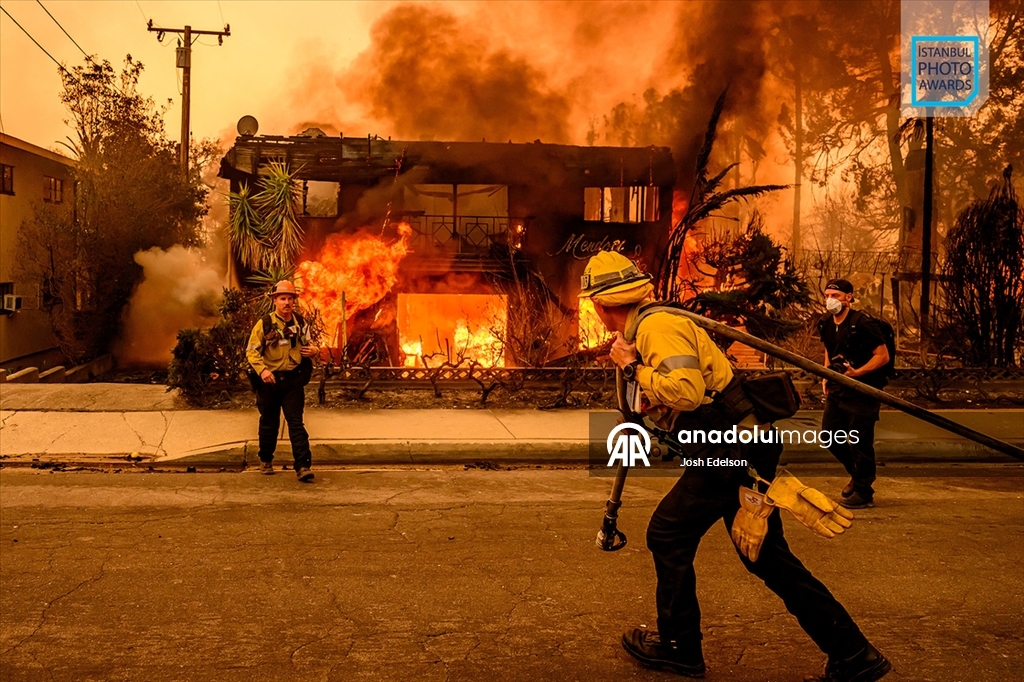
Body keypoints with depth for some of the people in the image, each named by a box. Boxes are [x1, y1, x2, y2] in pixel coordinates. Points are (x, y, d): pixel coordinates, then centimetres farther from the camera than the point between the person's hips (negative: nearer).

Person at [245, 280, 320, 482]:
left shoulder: (300, 323, 4)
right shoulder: (264, 324, -5)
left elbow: (307, 345, 19)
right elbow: (251, 350, -5)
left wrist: (314, 350, -5)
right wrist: (262, 369, -21)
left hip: (293, 380, 1)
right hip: (270, 380, -1)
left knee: (296, 422, -6)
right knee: (269, 423, 13)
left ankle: (303, 466, -10)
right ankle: (266, 460, 32)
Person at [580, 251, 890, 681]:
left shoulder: (657, 327, -14)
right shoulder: (653, 324, 17)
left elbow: (687, 392, -30)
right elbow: (669, 401, 26)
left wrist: (633, 368, -19)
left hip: (729, 450, -10)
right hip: (745, 445, 10)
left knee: (667, 535, 3)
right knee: (767, 556, 14)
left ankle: (678, 646, 18)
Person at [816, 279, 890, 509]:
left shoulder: (862, 324, -16)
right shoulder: (826, 324, 6)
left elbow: (883, 356, -15)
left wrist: (857, 372, -25)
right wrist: (826, 377, 10)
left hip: (862, 391, -8)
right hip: (837, 390, 8)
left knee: (859, 442, -3)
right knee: (829, 436, 11)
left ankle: (863, 493, 11)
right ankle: (858, 475, 33)